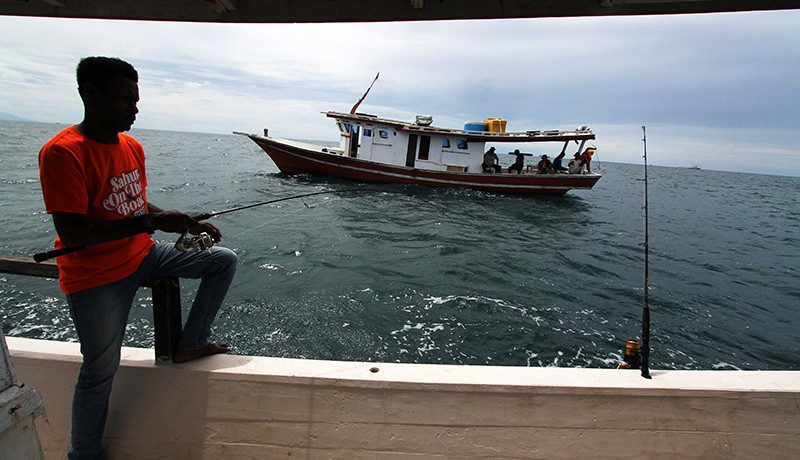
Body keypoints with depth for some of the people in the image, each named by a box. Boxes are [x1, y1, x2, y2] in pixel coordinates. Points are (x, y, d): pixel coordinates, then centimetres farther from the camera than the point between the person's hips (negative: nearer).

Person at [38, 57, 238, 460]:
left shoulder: (133, 147, 4)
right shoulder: (62, 152, -20)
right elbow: (72, 233, -25)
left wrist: (188, 224, 0)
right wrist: (152, 222, -29)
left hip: (142, 255, 7)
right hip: (95, 276, -7)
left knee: (224, 260, 2)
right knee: (101, 370, 2)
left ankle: (190, 344, 12)